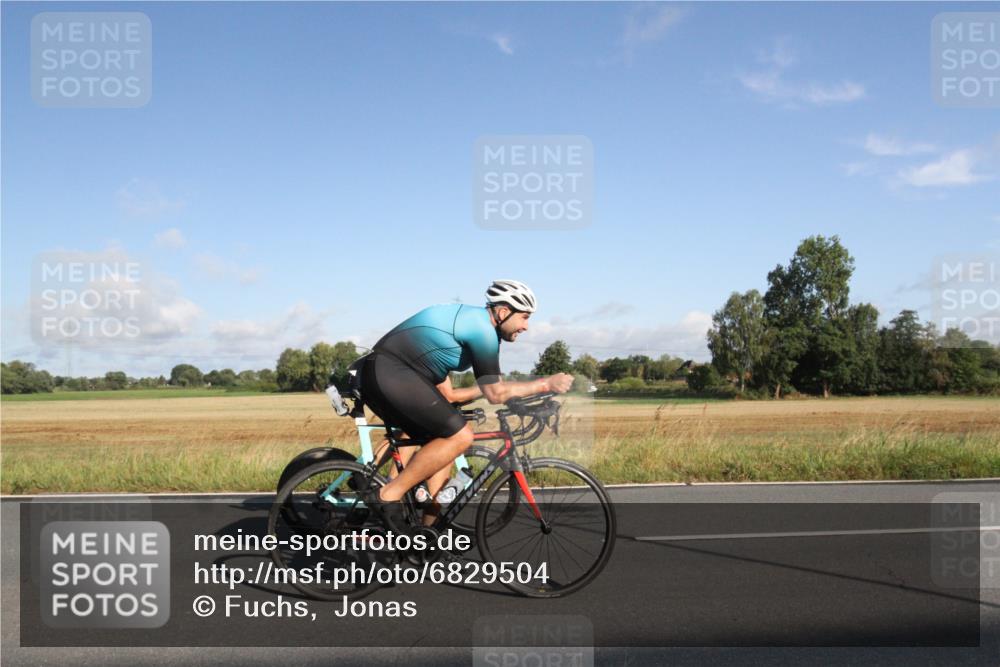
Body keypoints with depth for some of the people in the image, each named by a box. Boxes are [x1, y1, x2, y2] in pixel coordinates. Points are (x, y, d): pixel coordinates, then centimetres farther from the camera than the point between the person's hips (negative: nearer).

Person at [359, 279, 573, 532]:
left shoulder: (466, 322, 22)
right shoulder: (482, 327, -9)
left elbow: (445, 394, 24)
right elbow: (495, 394, -7)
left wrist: (494, 385, 28)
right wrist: (545, 384, 0)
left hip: (380, 376, 10)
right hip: (389, 373, -10)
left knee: (445, 445, 13)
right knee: (459, 436, -13)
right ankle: (388, 496, -7)